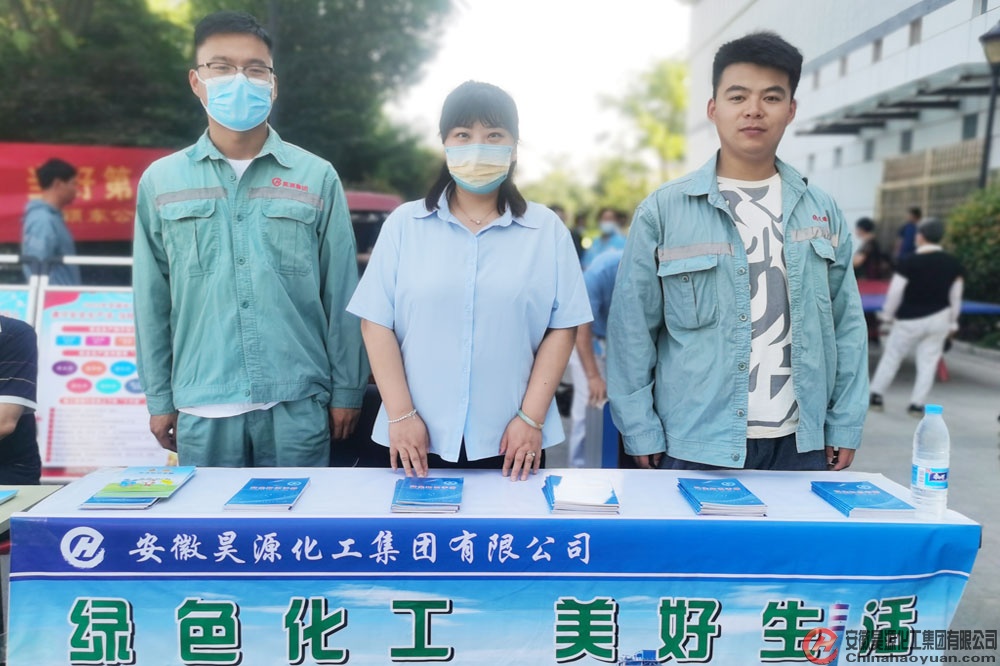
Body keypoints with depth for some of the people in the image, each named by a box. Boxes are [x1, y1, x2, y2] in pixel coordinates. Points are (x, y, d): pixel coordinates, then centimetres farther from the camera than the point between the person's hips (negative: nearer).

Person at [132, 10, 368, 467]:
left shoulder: (317, 177, 1)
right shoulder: (161, 181, 5)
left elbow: (341, 294, 3)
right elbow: (151, 301, 8)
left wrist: (347, 389, 3)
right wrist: (159, 399, 8)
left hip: (297, 405, -1)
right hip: (201, 410, 1)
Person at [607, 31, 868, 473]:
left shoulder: (821, 212, 6)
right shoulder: (662, 212, -5)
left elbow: (846, 326, 9)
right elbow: (632, 331, -5)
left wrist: (845, 427, 5)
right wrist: (642, 434, -7)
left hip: (800, 444, 3)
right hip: (695, 447, -3)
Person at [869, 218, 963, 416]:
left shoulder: (909, 262, -15)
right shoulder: (953, 264, 0)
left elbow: (895, 293, -11)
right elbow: (956, 297, 6)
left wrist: (887, 315, 4)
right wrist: (952, 323, 16)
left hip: (910, 320, -3)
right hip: (939, 318, 3)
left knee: (891, 357, 10)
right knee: (928, 362, 9)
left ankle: (876, 396, 16)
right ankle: (917, 404, 10)